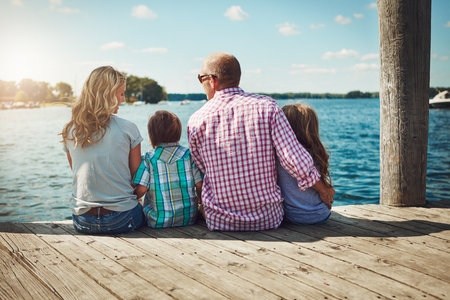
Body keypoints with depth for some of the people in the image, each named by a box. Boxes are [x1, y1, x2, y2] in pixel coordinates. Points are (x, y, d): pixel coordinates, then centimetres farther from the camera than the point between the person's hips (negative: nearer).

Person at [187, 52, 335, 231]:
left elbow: (203, 171, 5)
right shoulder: (267, 107, -8)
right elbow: (294, 160, -13)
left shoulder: (196, 121, -8)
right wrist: (323, 189, 3)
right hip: (268, 220, 1)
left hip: (220, 222, 0)